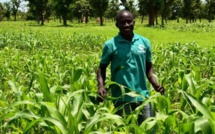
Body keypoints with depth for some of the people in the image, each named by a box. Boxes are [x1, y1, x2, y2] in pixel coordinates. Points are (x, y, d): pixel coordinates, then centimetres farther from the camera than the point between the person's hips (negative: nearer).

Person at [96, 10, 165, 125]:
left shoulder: (144, 42, 5)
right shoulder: (110, 45, -3)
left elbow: (149, 67, 13)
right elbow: (102, 68, 5)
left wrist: (155, 84, -4)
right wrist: (101, 86, -13)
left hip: (143, 96, 2)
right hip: (121, 98, -2)